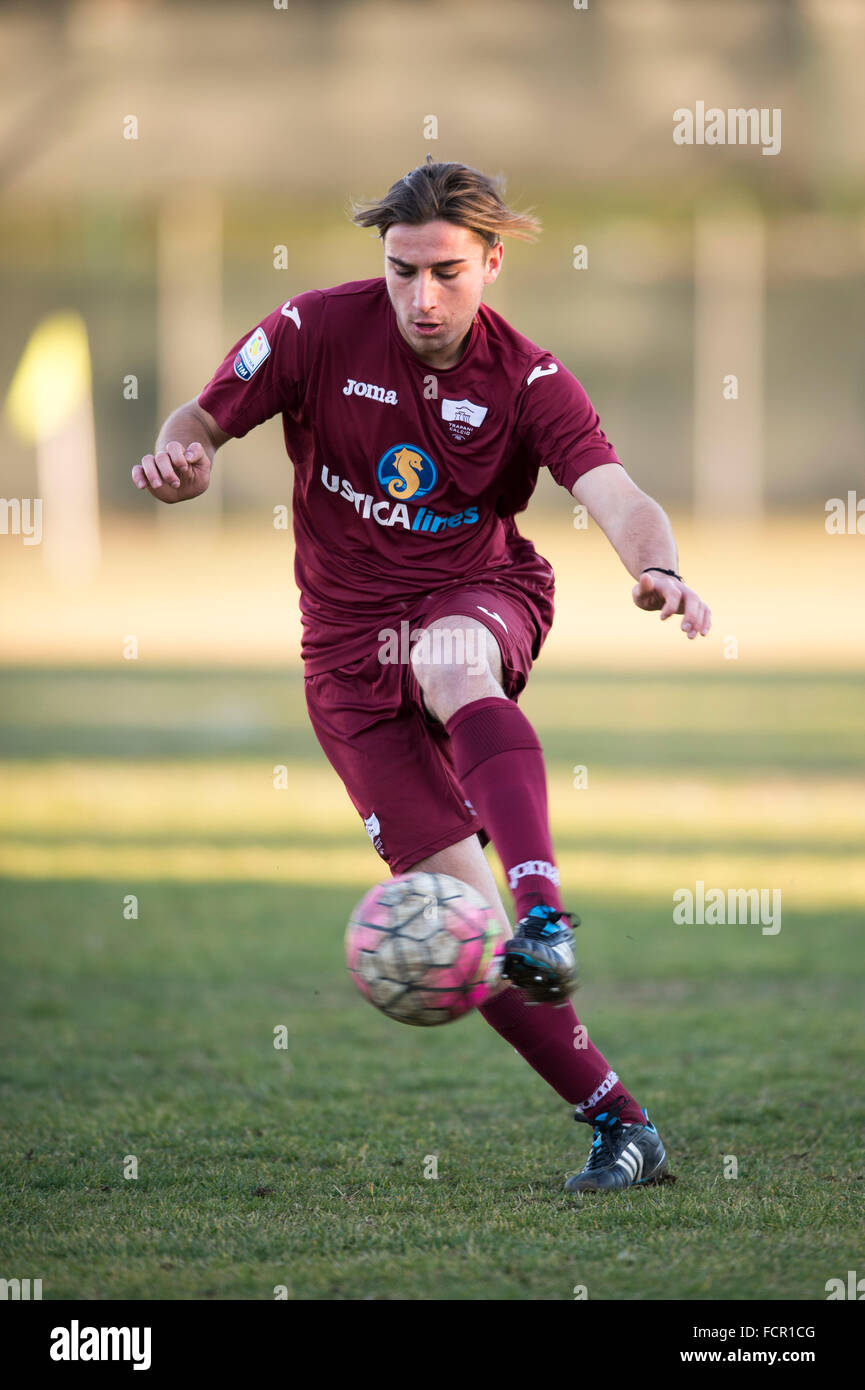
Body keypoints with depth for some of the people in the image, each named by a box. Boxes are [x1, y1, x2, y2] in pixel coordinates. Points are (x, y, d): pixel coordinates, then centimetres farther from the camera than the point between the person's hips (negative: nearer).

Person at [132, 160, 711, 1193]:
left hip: (482, 595, -1)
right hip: (350, 649, 2)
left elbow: (617, 497, -21)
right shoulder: (318, 331, -6)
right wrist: (181, 452, -25)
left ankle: (545, 911, -56)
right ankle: (617, 1124, -3)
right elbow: (205, 418, 1)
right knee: (463, 914, -9)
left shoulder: (528, 381, -8)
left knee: (449, 662, -42)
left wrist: (657, 566, -44)